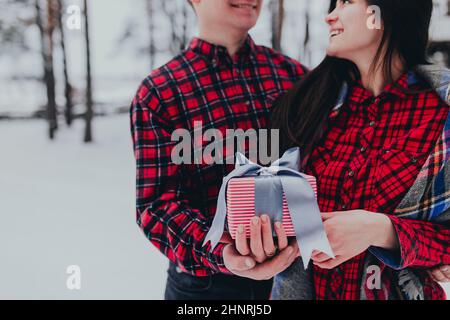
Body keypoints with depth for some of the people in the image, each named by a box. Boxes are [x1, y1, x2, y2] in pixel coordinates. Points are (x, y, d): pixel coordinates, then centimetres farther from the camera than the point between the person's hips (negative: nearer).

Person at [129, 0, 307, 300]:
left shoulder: (294, 74, 3)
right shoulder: (158, 94, -7)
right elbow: (158, 204, -12)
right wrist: (220, 253, -30)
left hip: (293, 268, 4)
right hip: (205, 282, -3)